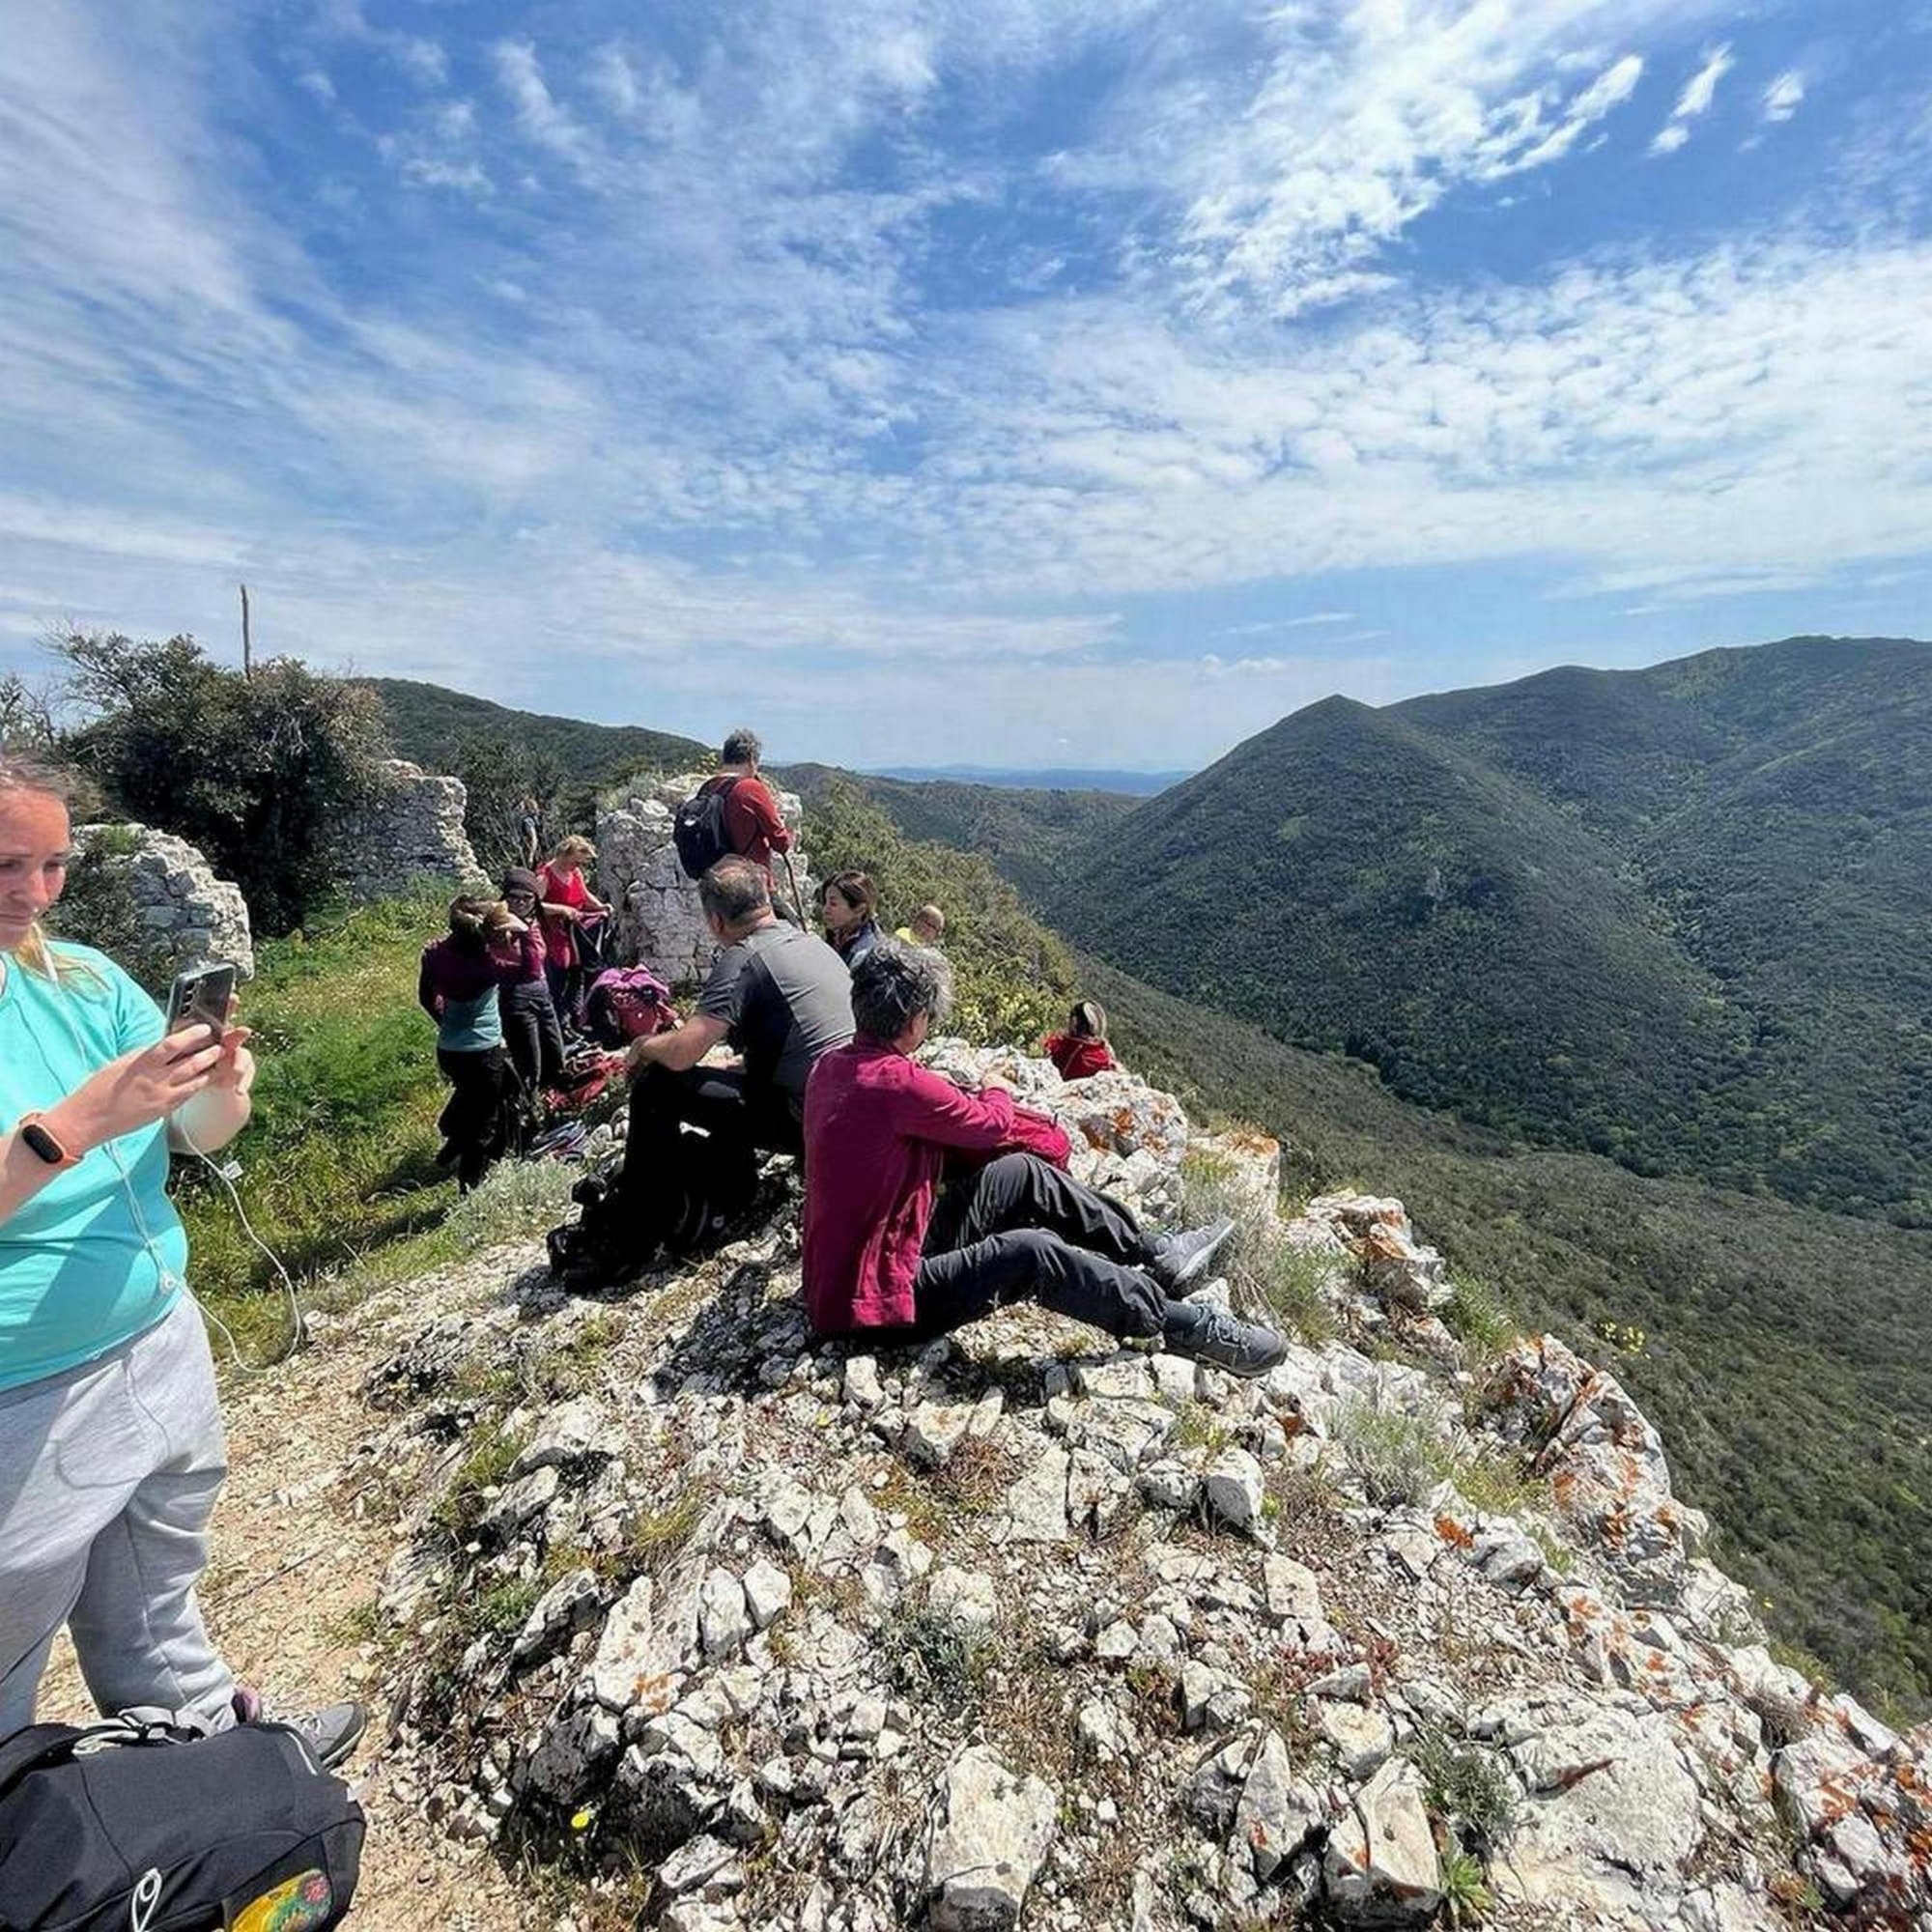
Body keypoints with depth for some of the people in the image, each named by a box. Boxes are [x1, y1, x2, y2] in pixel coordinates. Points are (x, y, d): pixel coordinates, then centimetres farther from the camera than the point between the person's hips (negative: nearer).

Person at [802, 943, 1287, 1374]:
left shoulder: (830, 1066, 0)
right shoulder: (897, 1082, -28)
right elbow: (992, 1125, -10)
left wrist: (956, 1095, 9)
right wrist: (997, 1092, 10)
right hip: (876, 1299, -9)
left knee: (1023, 1174, 7)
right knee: (1033, 1253, -19)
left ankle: (1152, 1254, 18)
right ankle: (1186, 1327, -1)